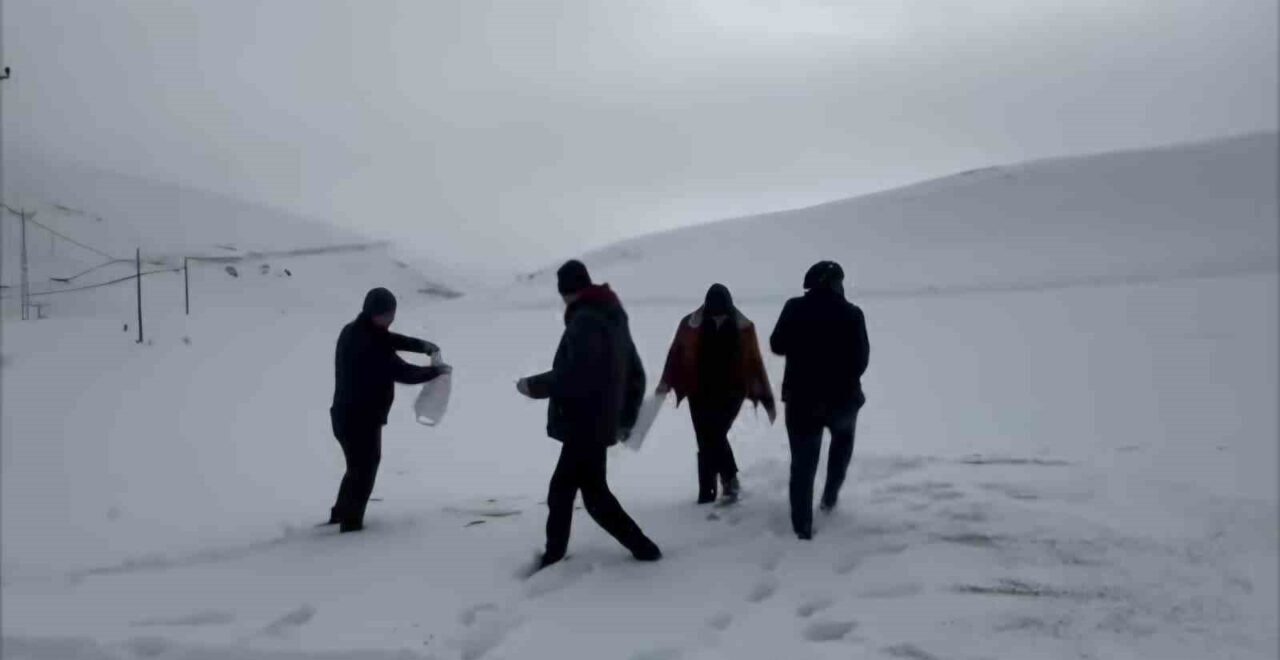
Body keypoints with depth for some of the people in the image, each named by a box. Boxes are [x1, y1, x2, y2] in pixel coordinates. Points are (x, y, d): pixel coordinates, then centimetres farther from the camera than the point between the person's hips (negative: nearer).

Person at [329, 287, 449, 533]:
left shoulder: (356, 332, 5)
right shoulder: (369, 345, -26)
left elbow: (390, 339, 15)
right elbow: (402, 372, -23)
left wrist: (422, 345, 0)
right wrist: (436, 370, -10)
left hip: (348, 416, 10)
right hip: (361, 419, -10)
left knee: (359, 467, 25)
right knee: (364, 470, 5)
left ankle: (340, 515, 38)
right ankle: (351, 523, 15)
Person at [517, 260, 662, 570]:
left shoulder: (585, 321, -15)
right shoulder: (614, 319, 15)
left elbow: (574, 375, -25)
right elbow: (635, 375, 19)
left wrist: (534, 386, -11)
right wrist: (625, 420, 24)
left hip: (585, 425, -10)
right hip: (598, 424, 10)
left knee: (594, 493, -2)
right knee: (560, 488, 15)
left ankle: (643, 548, 4)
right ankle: (553, 556, 22)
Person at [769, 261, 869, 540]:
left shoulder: (795, 308, -5)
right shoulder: (851, 313, -7)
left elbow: (777, 345, 3)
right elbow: (861, 360, -3)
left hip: (802, 397, 0)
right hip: (842, 396, 0)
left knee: (803, 463, 6)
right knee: (843, 437, 31)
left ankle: (802, 526, 4)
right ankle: (830, 496, 27)